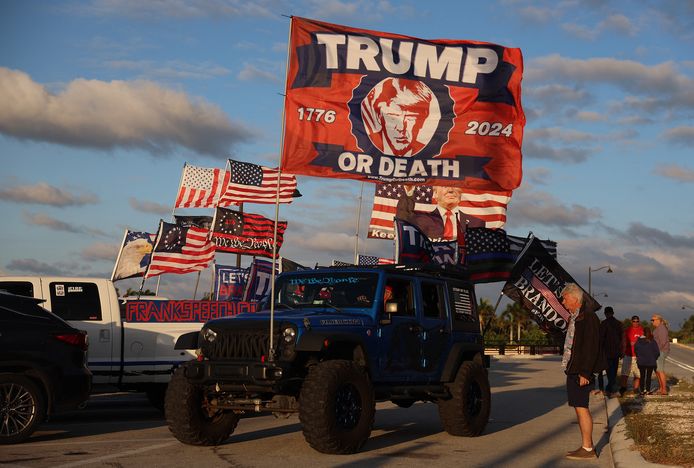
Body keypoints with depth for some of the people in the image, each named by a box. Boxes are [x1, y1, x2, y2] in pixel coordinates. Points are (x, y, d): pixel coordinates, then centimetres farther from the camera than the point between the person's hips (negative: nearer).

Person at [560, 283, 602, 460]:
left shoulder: (588, 317, -13)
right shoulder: (573, 318, 16)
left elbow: (591, 347, -19)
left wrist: (584, 372, -21)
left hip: (581, 371, -10)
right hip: (572, 370, 10)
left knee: (581, 407, -7)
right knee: (579, 407, 13)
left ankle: (587, 449, -3)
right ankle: (587, 446, 19)